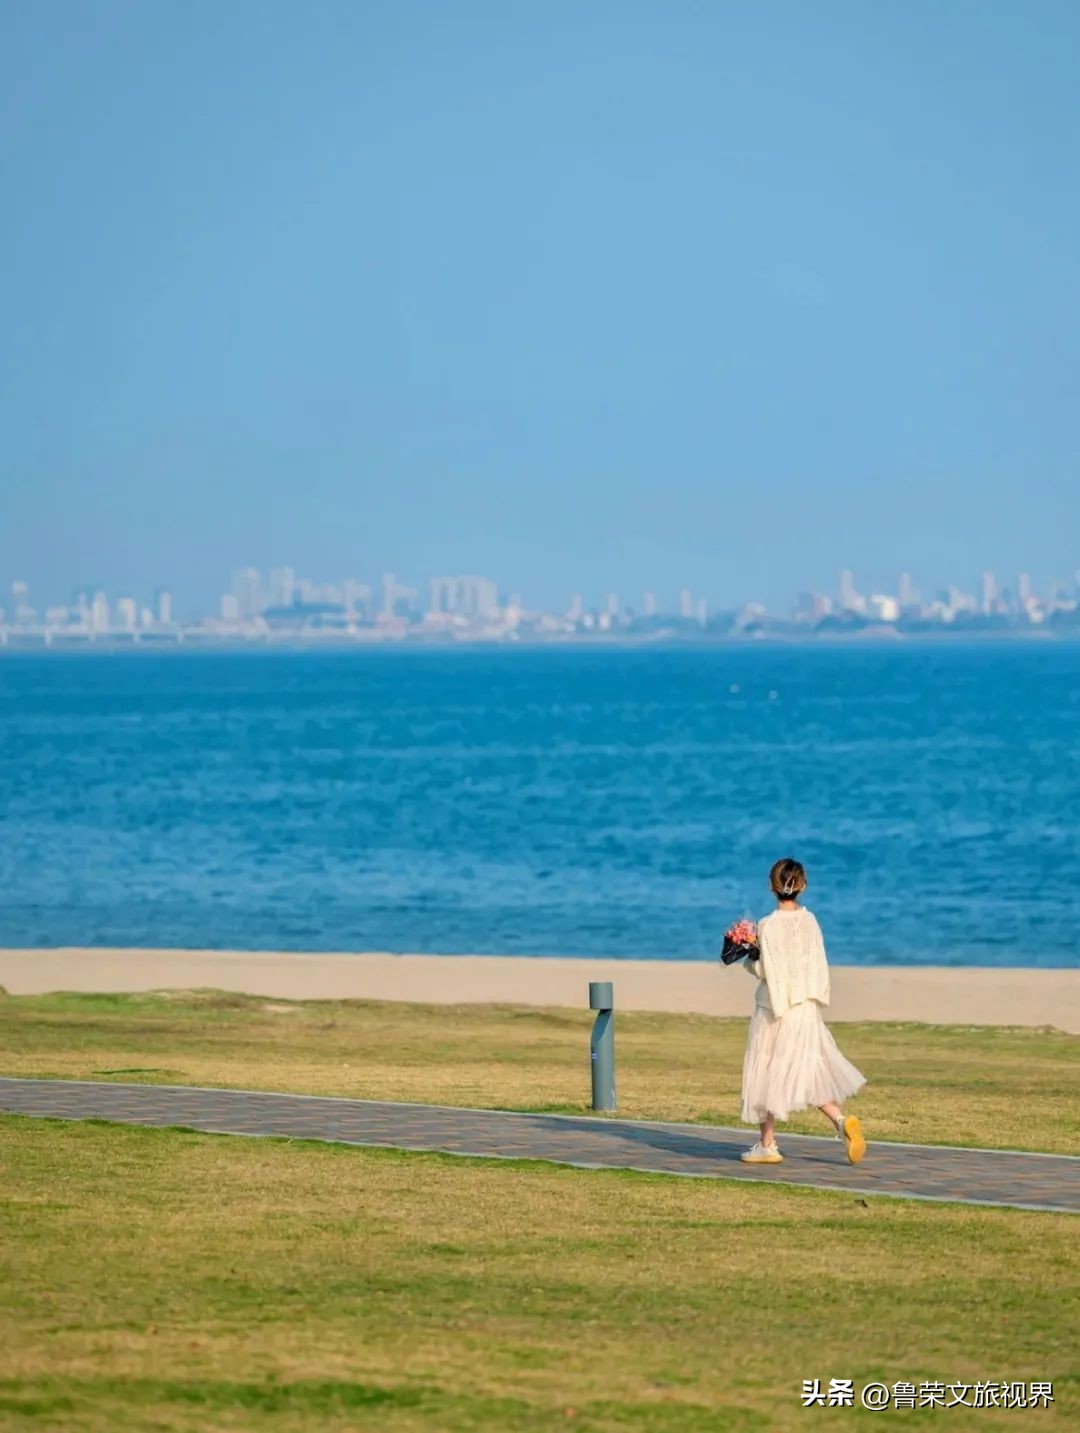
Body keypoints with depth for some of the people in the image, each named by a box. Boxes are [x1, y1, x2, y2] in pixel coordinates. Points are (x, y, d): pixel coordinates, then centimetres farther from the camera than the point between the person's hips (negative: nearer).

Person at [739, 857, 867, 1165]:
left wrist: (749, 962, 6)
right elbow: (818, 964, 4)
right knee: (809, 1071, 9)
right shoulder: (809, 920, 1)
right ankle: (842, 1120, -12)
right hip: (807, 1007, 5)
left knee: (769, 1072, 7)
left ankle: (767, 1145, 12)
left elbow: (766, 970, -12)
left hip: (775, 1008, -5)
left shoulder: (769, 925, -14)